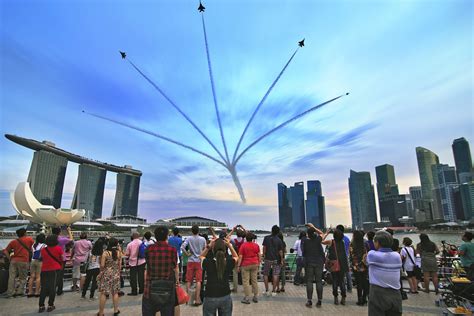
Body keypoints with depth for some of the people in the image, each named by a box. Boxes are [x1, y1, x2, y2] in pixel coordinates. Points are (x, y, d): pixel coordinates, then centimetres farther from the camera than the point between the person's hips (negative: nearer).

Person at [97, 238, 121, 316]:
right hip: (116, 274, 3)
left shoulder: (105, 253, -14)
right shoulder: (119, 253, -5)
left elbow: (102, 266, -12)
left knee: (103, 293, 7)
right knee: (115, 292, 14)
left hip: (106, 275, -3)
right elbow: (120, 265, 2)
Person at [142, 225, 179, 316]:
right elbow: (175, 267, 1)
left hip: (151, 287, 1)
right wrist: (177, 280, 18)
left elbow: (147, 264, 7)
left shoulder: (149, 249, -7)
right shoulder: (172, 249, -10)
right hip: (168, 287, -1)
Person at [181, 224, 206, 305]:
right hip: (199, 261, 0)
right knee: (198, 280, 2)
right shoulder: (203, 239, -3)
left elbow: (182, 247, -15)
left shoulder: (189, 239, -5)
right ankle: (197, 299, 2)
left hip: (191, 261, 0)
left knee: (188, 280, 12)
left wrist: (187, 253, -4)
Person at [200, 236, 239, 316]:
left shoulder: (208, 262, -13)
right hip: (225, 297, 1)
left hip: (210, 297, -1)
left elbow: (201, 256, 10)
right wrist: (230, 245, 2)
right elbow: (236, 257, 14)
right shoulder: (229, 262, -10)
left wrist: (209, 246, -3)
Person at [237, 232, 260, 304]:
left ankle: (247, 298, 4)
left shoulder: (243, 245, -10)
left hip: (245, 265, -4)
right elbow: (259, 255, 7)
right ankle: (256, 297, 19)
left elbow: (240, 257, -10)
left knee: (246, 281, 2)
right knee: (254, 281, 12)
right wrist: (259, 263, 19)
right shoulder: (256, 245, 2)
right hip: (255, 264, 4)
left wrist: (238, 266, -4)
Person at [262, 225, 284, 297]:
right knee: (275, 275, 6)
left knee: (265, 274, 11)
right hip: (276, 259, 0)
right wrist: (282, 260, 7)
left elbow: (264, 248, -3)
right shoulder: (279, 240, -3)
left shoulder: (266, 238, -3)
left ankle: (267, 291, 12)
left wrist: (264, 256, 7)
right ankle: (273, 291, 7)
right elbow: (280, 251, -2)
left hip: (267, 258, 0)